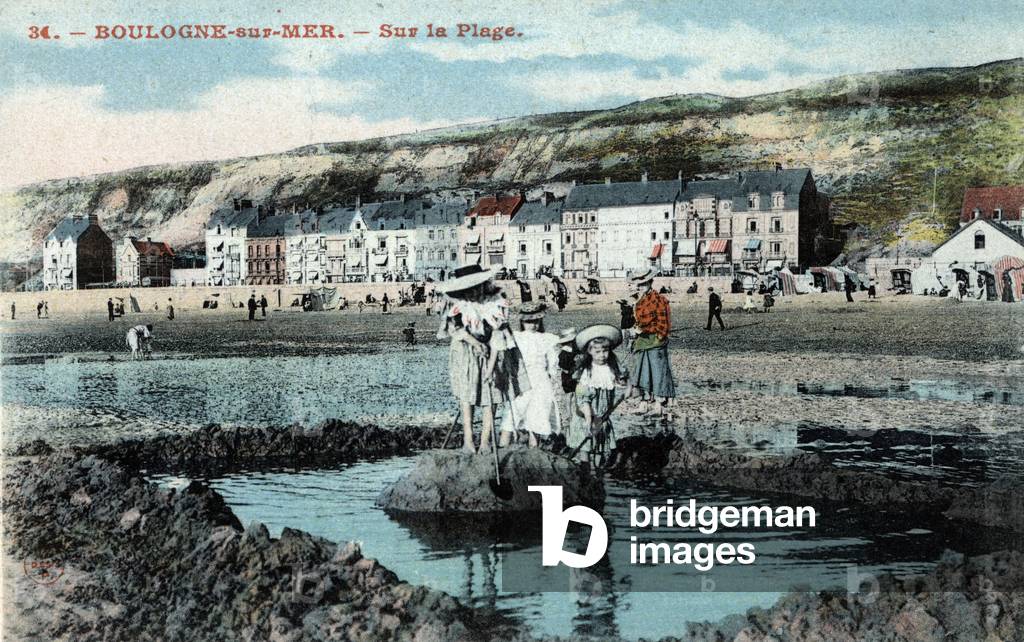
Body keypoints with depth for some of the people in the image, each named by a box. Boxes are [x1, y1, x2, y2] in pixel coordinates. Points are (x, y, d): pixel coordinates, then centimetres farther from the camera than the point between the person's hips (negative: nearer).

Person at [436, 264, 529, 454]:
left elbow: (498, 335, -16)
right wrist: (473, 341, -29)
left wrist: (492, 365, -22)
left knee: (491, 395, -4)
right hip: (464, 353, 0)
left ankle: (485, 440, 0)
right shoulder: (456, 302, -11)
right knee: (466, 393, -11)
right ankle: (468, 440, -12)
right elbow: (453, 326, -14)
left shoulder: (496, 301, -14)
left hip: (491, 354, 0)